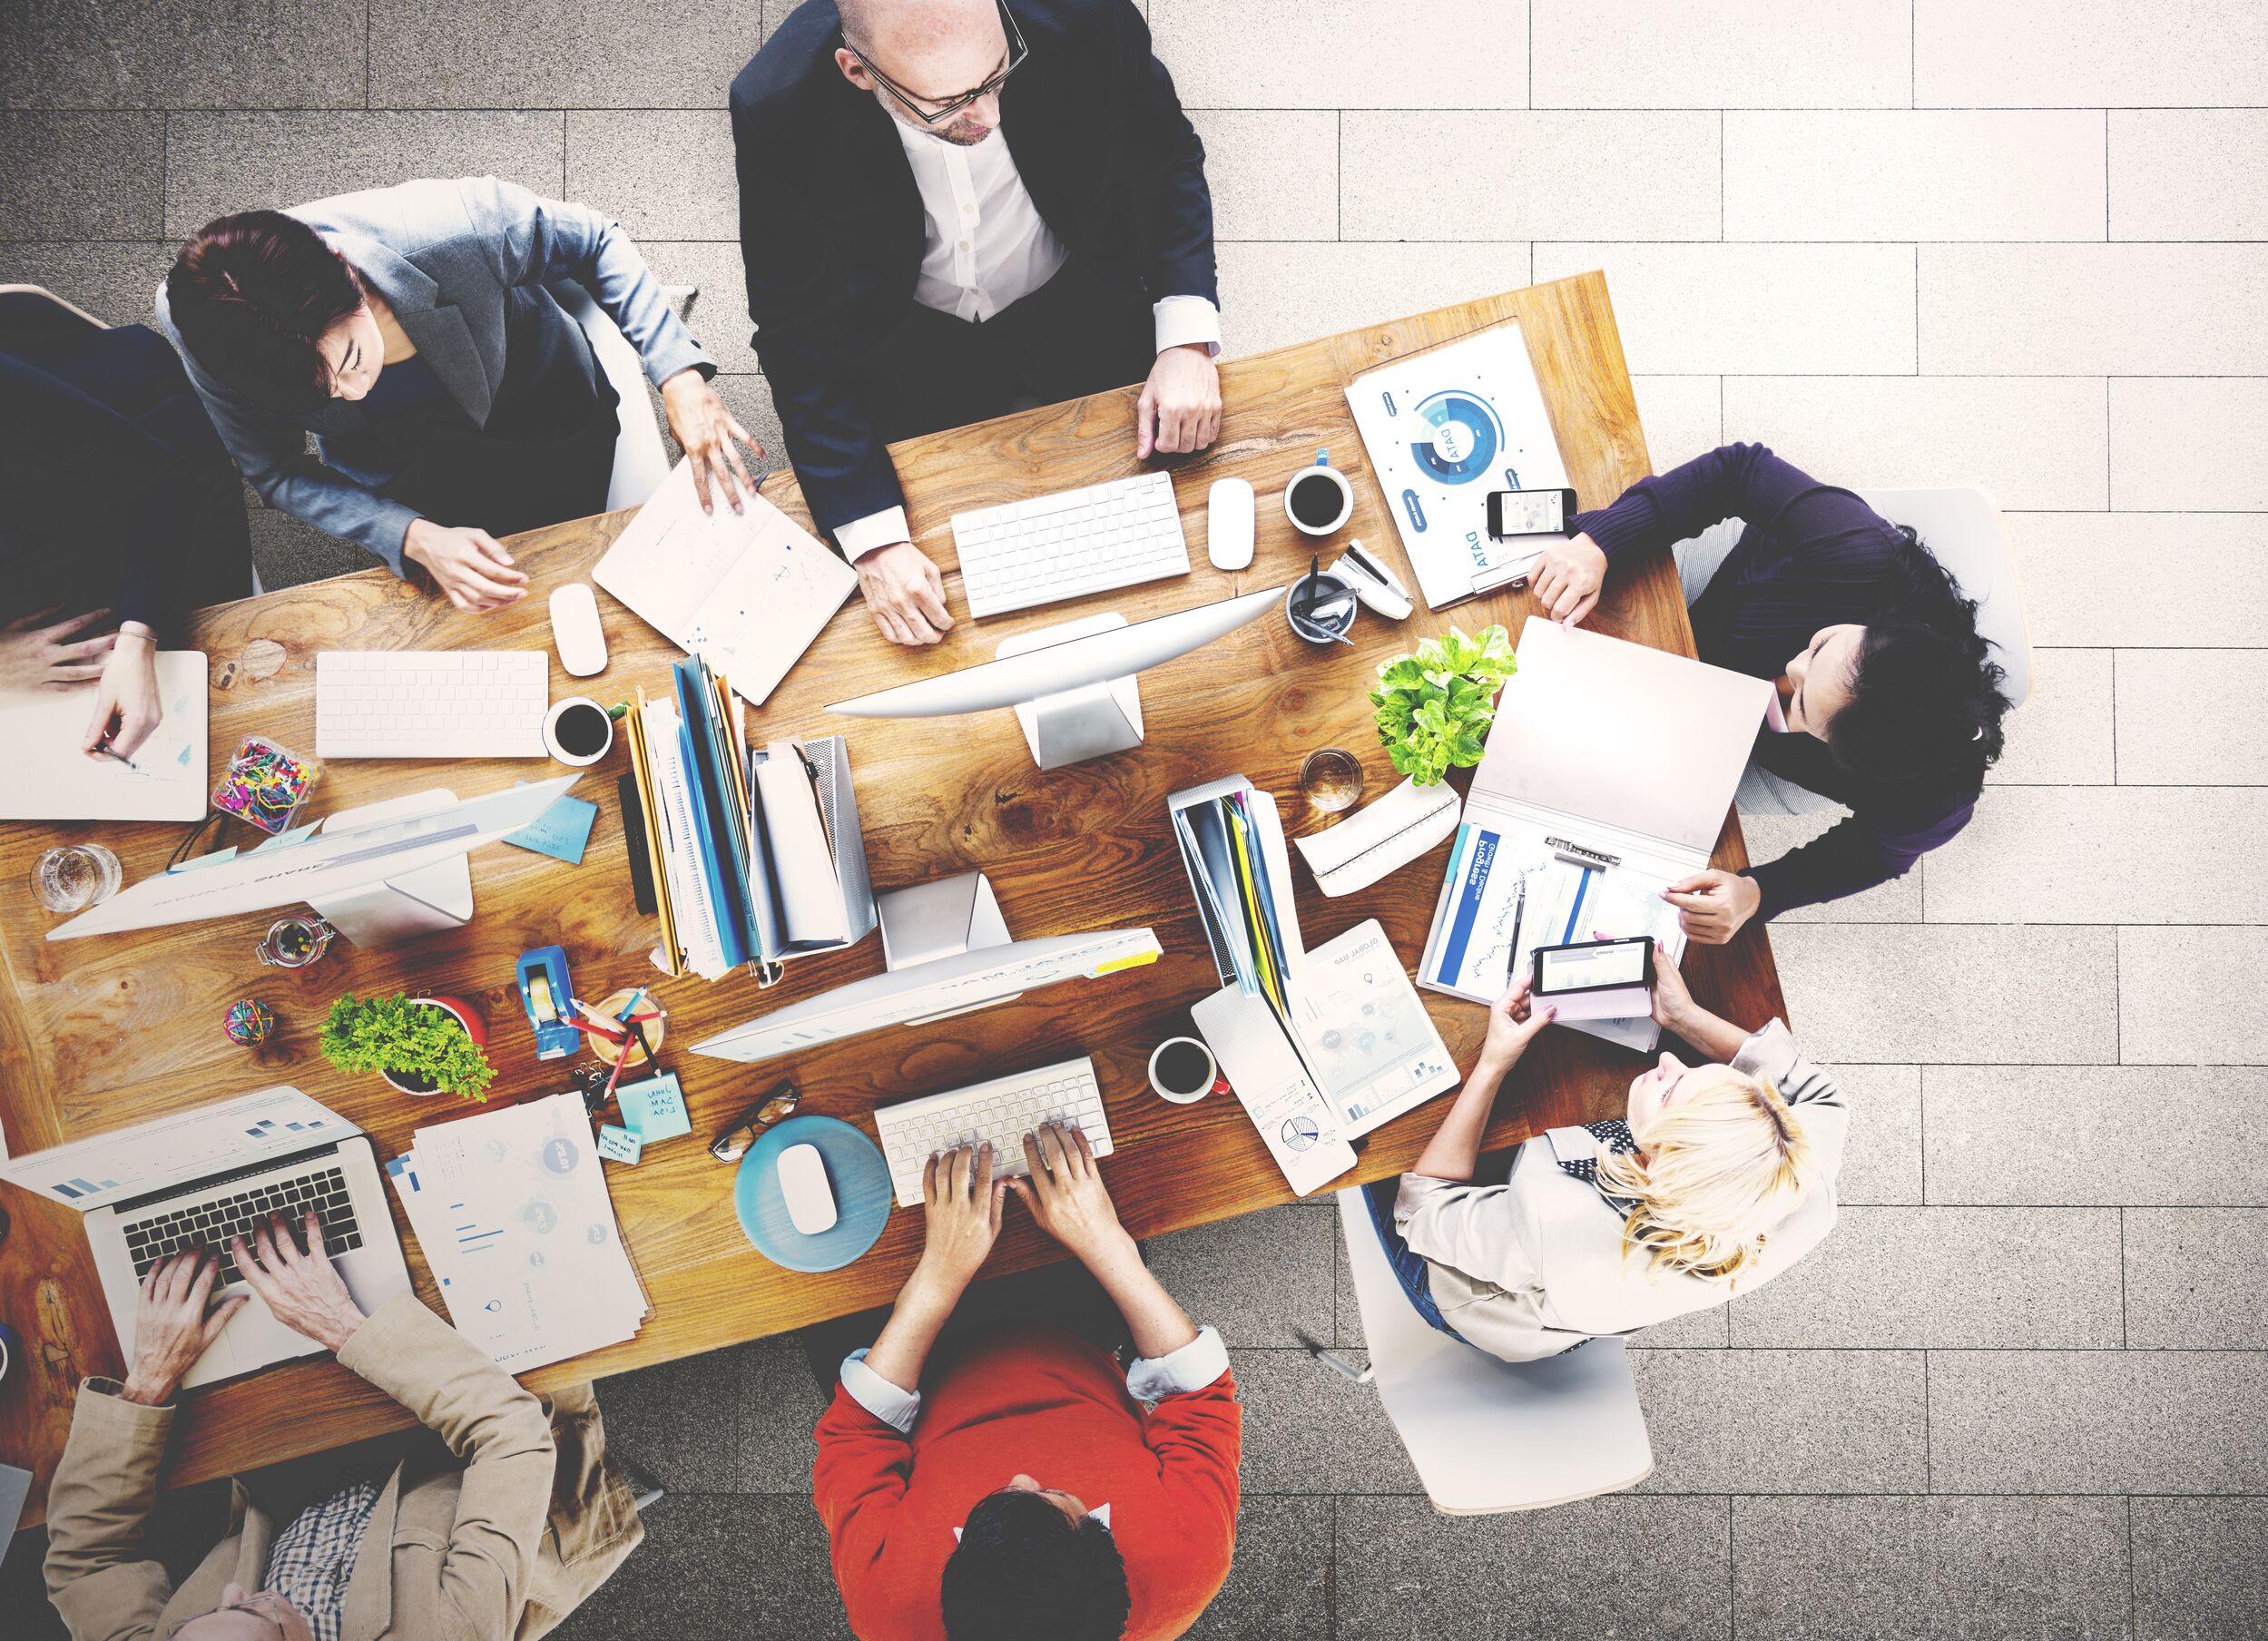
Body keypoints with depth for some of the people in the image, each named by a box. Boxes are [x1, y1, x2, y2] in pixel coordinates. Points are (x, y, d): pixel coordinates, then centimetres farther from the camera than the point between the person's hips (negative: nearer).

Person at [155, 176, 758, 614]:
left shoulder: (452, 228, -42)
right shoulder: (204, 336, -34)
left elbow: (594, 242, -21)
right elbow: (278, 473, -16)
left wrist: (679, 376, -33)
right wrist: (416, 539, -33)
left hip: (547, 412, -1)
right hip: (400, 467, 1)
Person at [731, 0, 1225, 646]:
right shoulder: (779, 109, -30)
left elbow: (1167, 157, -9)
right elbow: (799, 330, -21)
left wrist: (1187, 341, -23)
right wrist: (872, 541, -29)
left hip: (1081, 305, 2)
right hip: (909, 339, -1)